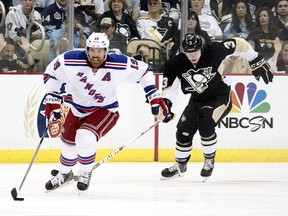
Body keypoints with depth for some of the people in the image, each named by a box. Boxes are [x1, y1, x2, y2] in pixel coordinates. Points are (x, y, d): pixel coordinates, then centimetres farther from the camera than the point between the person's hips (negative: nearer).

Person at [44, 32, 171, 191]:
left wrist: (155, 98, -10)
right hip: (76, 107, 3)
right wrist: (53, 100, -10)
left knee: (85, 138, -27)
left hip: (105, 111, -2)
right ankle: (64, 174, 47)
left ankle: (86, 173, 1)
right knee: (69, 143, 14)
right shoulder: (70, 60, -23)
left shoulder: (120, 64, -24)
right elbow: (51, 74, -6)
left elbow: (144, 71, -8)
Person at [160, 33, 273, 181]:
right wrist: (166, 102, -35)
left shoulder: (214, 51, -26)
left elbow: (239, 44, -14)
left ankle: (209, 161, -4)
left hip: (220, 98, -4)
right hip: (197, 101, 4)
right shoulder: (175, 65, -19)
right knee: (184, 130, -2)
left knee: (205, 124, -26)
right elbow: (169, 87, -14)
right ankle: (180, 166, 23)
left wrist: (257, 62, -8)